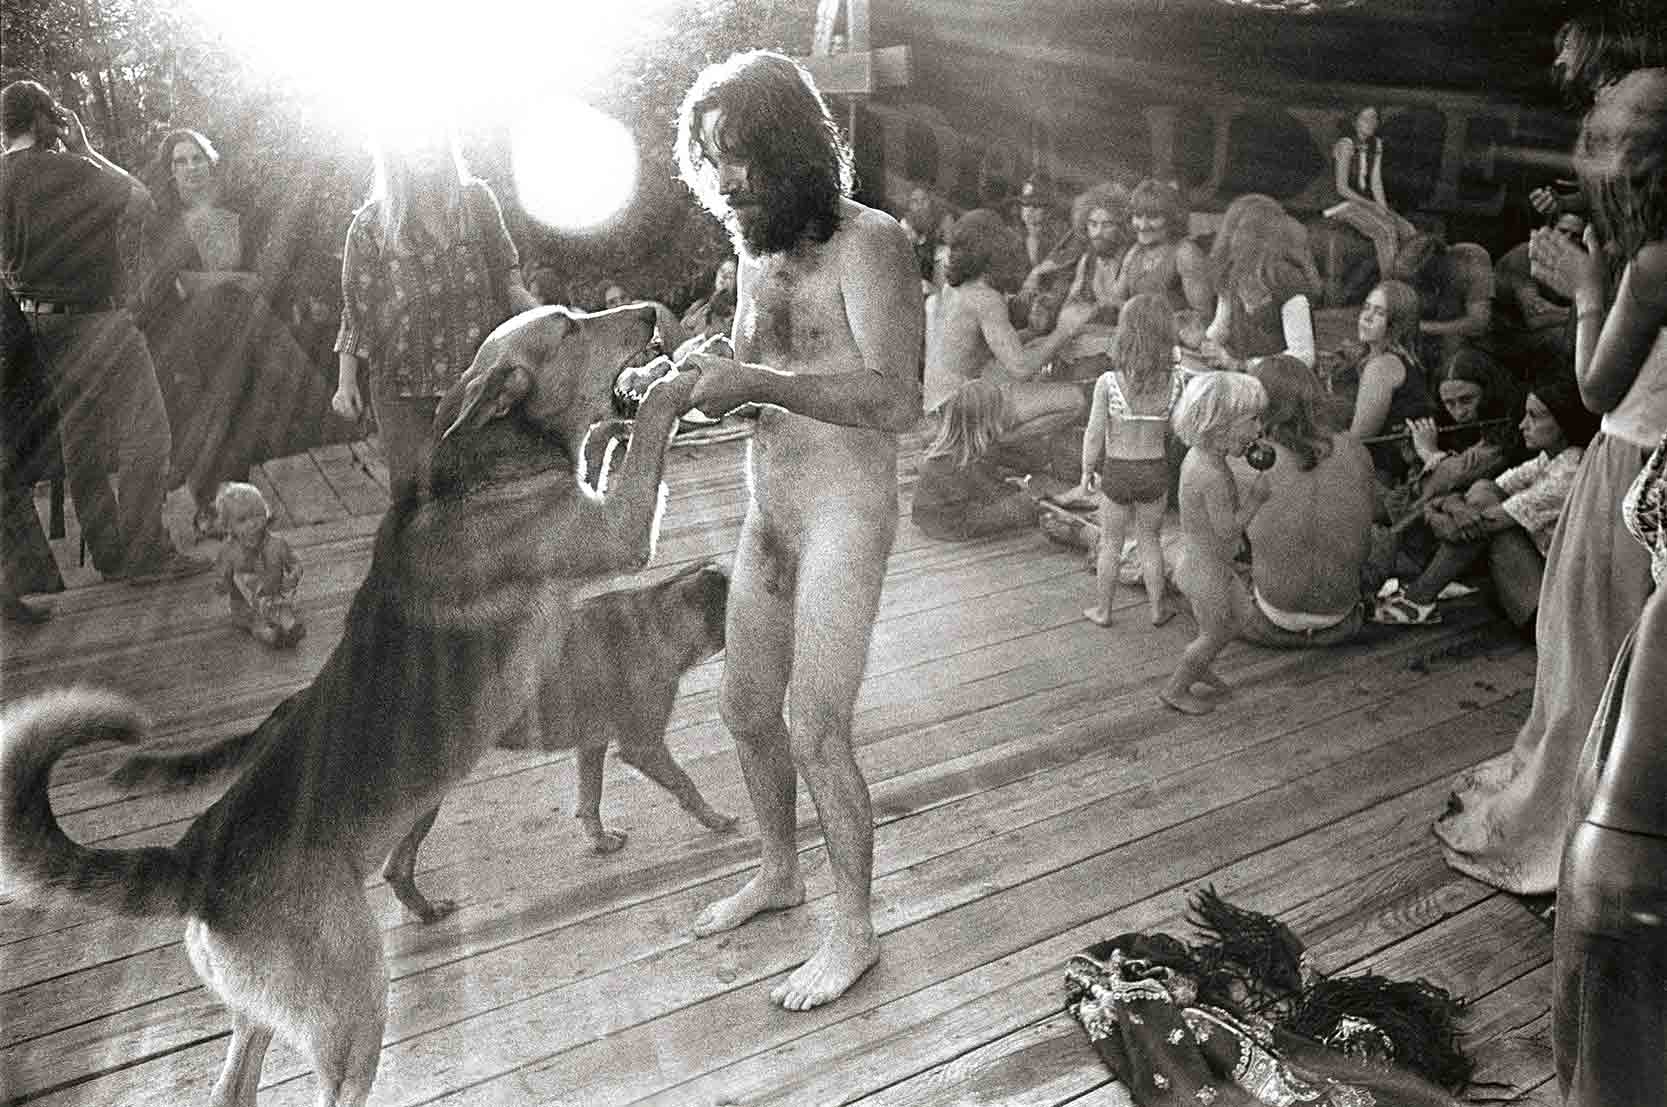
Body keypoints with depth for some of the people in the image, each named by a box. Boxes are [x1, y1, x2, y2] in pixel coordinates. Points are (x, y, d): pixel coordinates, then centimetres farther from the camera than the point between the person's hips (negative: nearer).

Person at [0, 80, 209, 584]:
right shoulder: (65, 169, -16)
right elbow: (143, 200, -5)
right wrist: (84, 148, 1)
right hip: (93, 319, -8)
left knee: (82, 440, 12)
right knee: (146, 434, -3)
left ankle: (110, 555, 19)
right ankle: (146, 554, -4)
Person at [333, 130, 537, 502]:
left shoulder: (476, 200, 3)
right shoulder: (371, 225, -3)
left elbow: (504, 266, 16)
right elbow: (356, 309, 2)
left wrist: (521, 298, -6)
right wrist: (346, 383, 1)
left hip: (479, 374, 1)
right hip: (403, 386, -1)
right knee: (409, 486, 2)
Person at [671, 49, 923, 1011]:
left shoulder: (867, 243, -15)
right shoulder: (756, 246, 9)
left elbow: (894, 400, -27)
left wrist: (758, 383, -32)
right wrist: (697, 375, -4)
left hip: (845, 512, -8)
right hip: (768, 509, 8)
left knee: (818, 732, -3)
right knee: (748, 710, 16)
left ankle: (855, 932, 18)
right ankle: (779, 873, 40)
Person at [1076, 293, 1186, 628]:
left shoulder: (1108, 383, -23)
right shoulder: (1177, 381, -17)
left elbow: (1094, 436, -14)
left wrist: (1086, 474, 1)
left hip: (1117, 474, -1)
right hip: (1156, 473, 2)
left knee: (1111, 543, 19)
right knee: (1149, 540, 24)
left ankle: (1103, 610, 33)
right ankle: (1156, 608, 35)